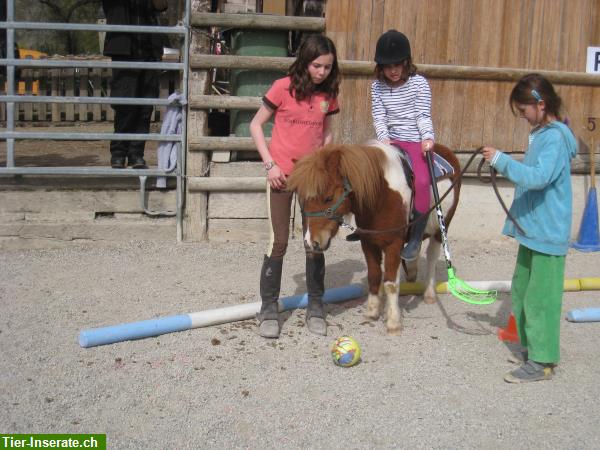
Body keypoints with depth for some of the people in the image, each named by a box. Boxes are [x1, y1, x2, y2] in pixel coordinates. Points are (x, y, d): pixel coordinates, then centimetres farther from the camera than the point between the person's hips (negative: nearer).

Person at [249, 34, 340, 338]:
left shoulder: (329, 94, 3)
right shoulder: (283, 88, -9)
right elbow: (256, 125, -5)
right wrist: (270, 164, -11)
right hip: (281, 174, -3)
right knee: (279, 242, -1)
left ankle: (315, 308, 20)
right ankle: (269, 309, 11)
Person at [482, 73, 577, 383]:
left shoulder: (555, 137, -18)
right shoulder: (541, 133, 11)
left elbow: (539, 177, -32)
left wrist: (501, 160, -29)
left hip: (547, 234, -10)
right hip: (531, 230, 10)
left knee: (539, 297, -3)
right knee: (521, 291, 18)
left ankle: (542, 361, 6)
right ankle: (530, 347, 32)